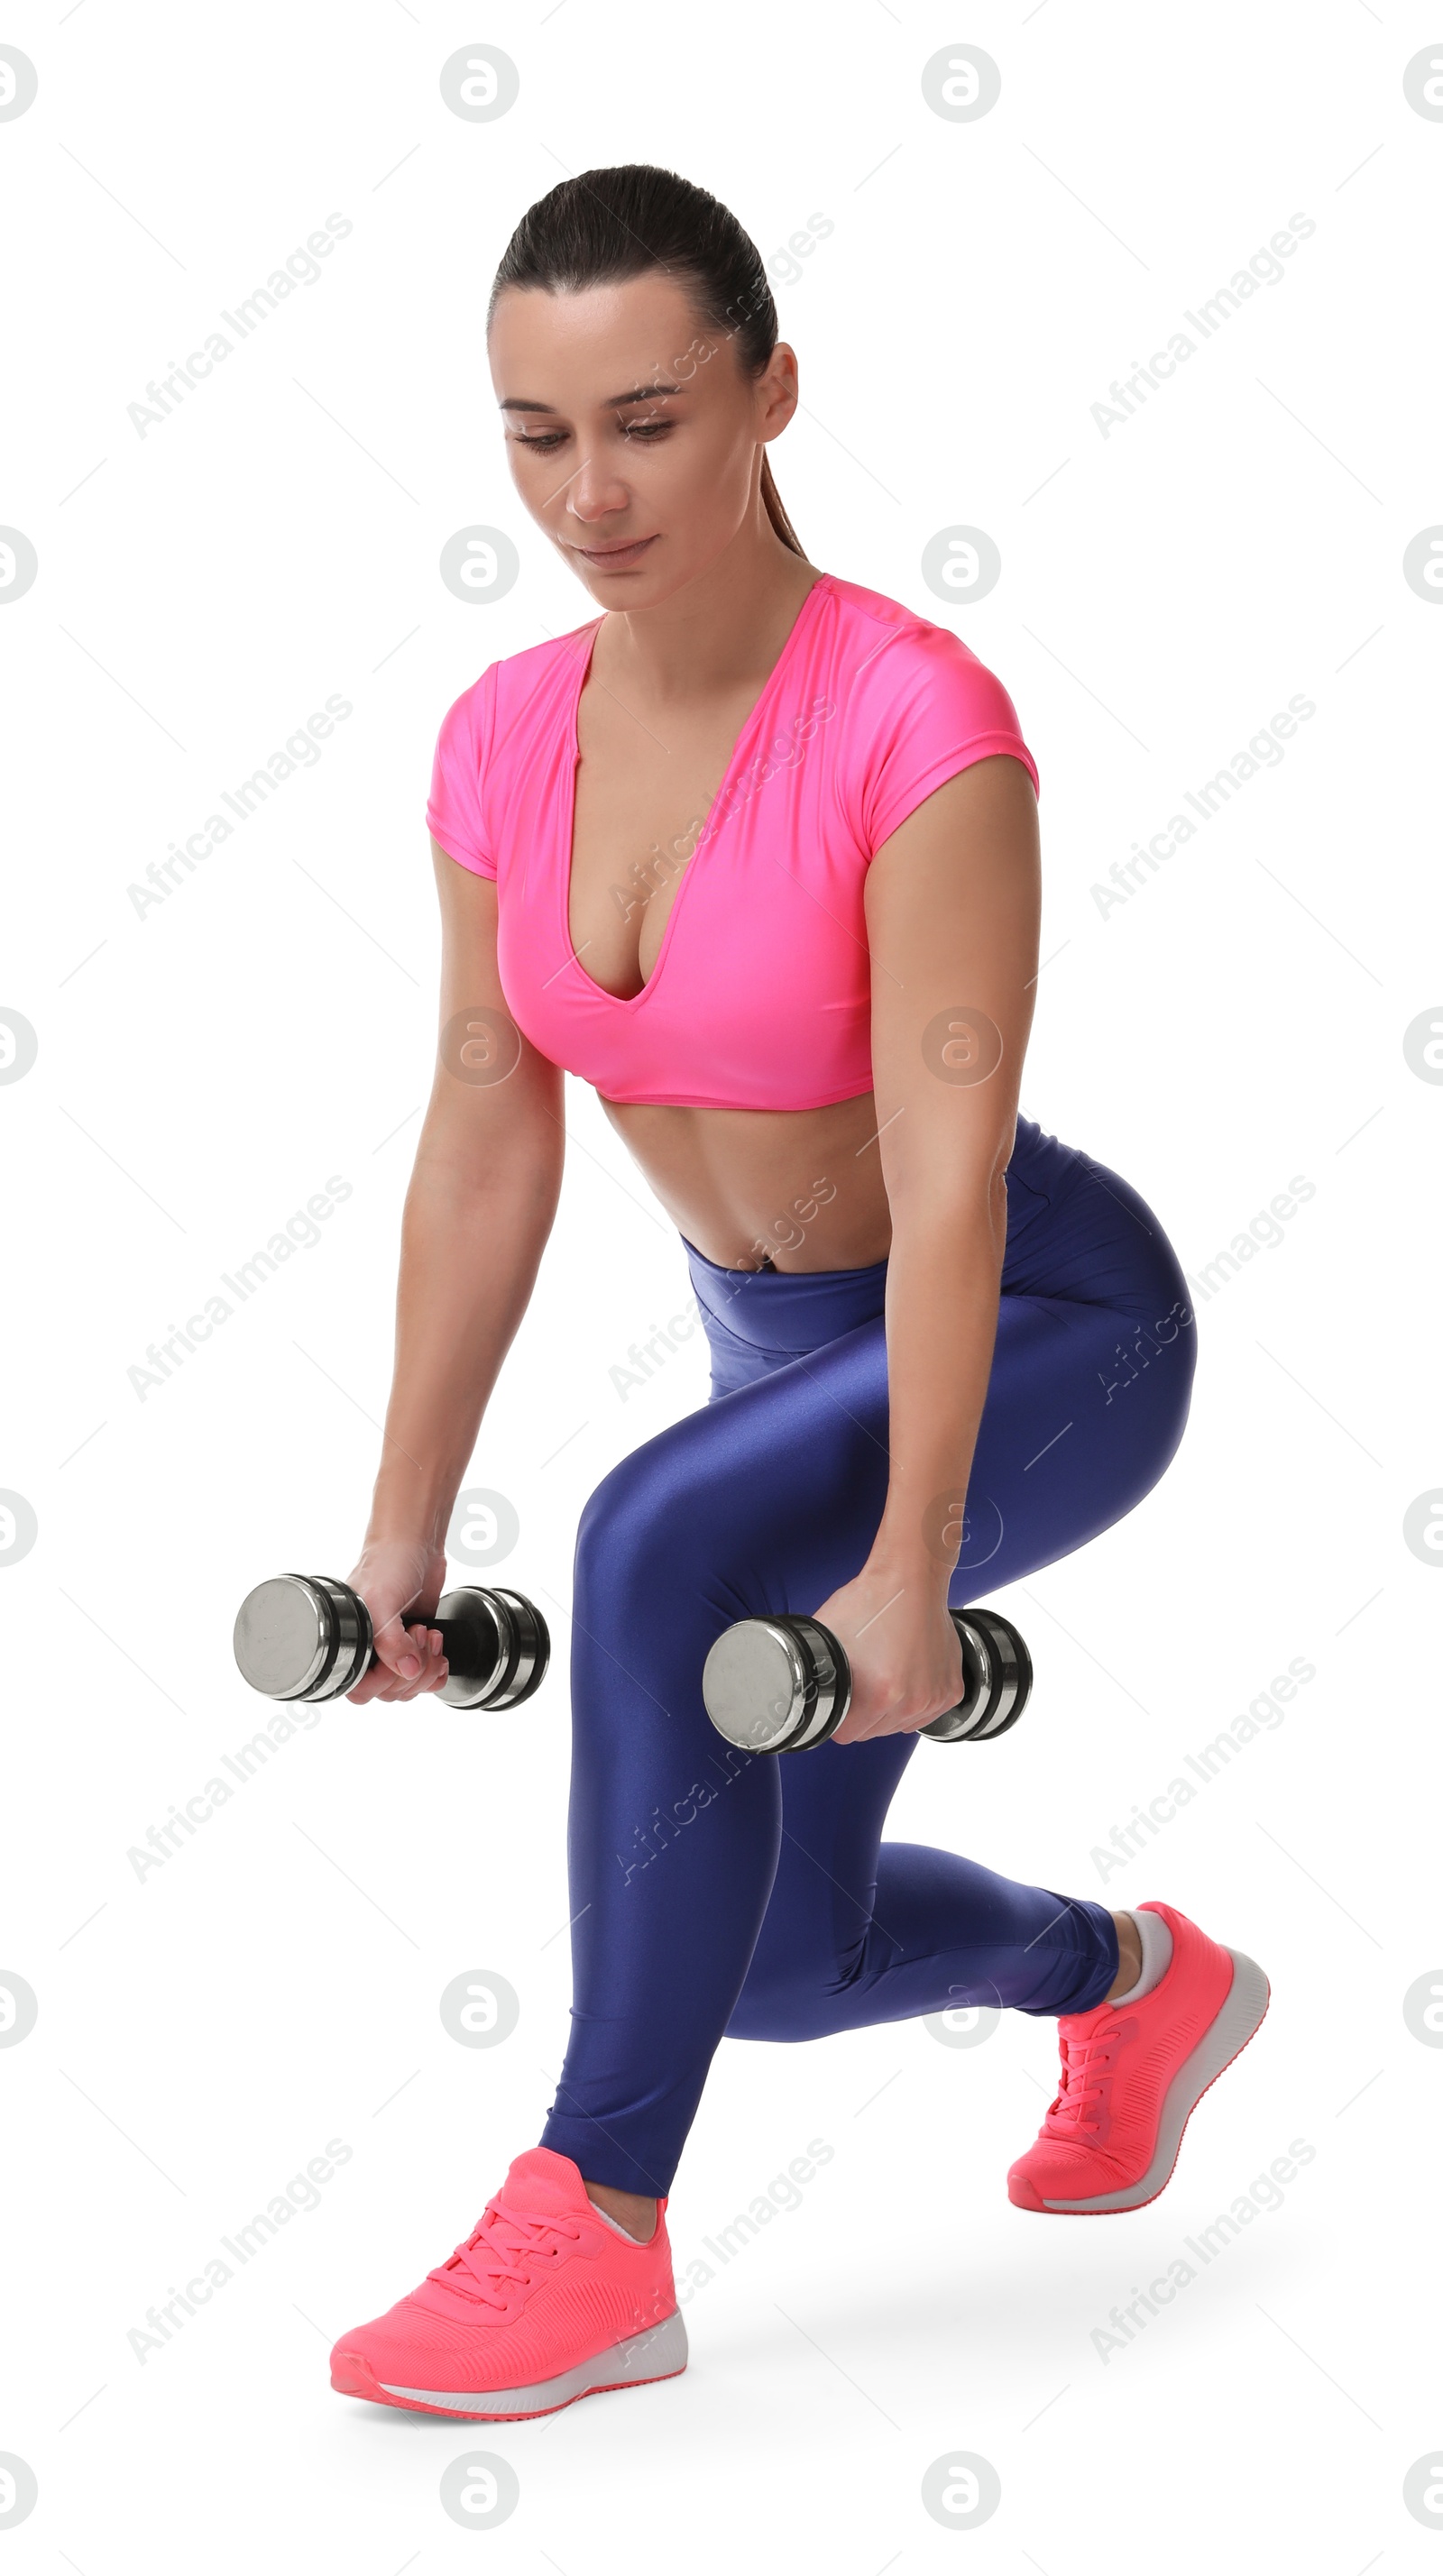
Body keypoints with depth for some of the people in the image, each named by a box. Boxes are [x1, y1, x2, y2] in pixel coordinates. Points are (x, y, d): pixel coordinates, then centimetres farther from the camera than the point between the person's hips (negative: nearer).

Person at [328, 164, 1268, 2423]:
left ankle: (599, 2236, -23)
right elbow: (486, 1146, -2)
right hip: (795, 1344, 7)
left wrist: (905, 1577, -32)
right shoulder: (506, 739, -9)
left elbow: (950, 1174, -30)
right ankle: (1139, 1981, 44)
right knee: (784, 1964, 10)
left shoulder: (921, 723, -28)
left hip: (1049, 1332, -7)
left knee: (659, 1553, -35)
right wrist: (405, 1524, -1)